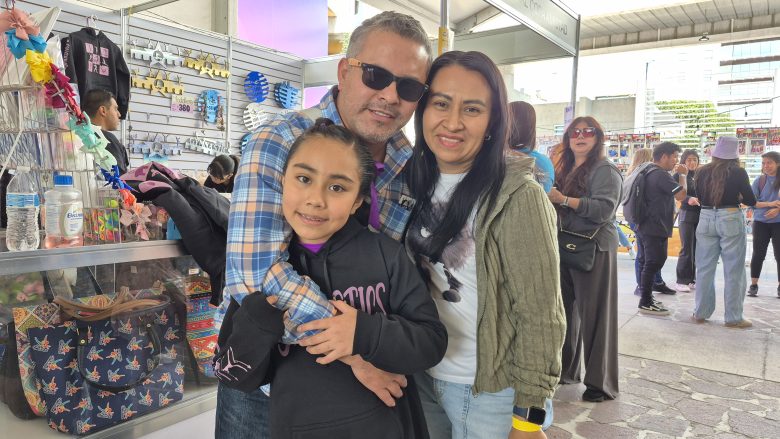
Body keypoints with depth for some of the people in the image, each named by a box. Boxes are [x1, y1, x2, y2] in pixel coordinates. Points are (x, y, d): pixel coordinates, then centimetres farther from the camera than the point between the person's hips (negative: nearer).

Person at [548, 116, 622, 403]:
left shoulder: (604, 170, -6)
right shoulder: (565, 169, 16)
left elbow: (604, 208, -20)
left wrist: (563, 199, -22)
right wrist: (548, 199, 3)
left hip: (594, 249, -7)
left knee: (593, 315, -2)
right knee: (565, 310, 12)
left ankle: (601, 383, 10)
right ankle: (566, 370, 27)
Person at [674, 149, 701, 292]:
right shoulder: (678, 176, -4)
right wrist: (688, 199, -34)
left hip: (700, 215, 5)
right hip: (687, 216, -5)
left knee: (696, 250, 8)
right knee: (686, 250, -6)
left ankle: (691, 279, 17)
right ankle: (681, 281, 1)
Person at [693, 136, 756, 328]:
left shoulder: (703, 172, 2)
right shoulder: (738, 172, -7)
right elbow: (751, 200, 0)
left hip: (706, 219, 3)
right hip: (730, 220, -3)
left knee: (704, 268, 10)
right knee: (733, 271, 4)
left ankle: (700, 313, 16)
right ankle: (733, 317, 10)